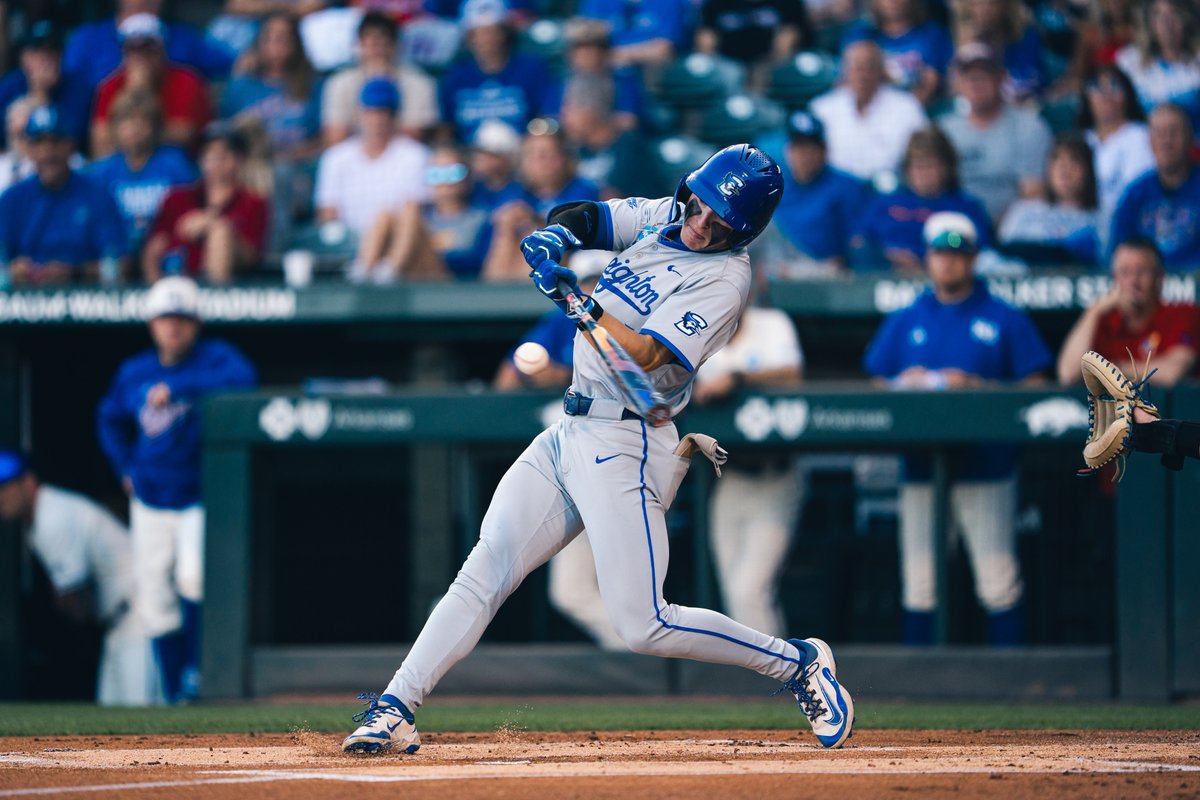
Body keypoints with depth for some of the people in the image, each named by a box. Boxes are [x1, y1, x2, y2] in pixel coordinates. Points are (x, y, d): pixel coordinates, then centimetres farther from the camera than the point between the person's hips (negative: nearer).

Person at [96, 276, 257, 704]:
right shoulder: (134, 372, 5)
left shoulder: (214, 357, -8)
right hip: (150, 502, 4)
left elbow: (242, 378, -32)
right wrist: (127, 469, 12)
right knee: (154, 601, 3)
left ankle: (195, 667, -12)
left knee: (193, 574, -27)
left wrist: (177, 388, -32)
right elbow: (110, 418, 24)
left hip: (201, 497, -4)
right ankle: (175, 694, 13)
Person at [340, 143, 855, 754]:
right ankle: (393, 708, -1)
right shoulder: (663, 218, 9)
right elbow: (582, 218, 13)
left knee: (643, 628, -12)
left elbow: (643, 354, -22)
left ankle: (798, 663, 4)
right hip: (569, 432, 7)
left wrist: (577, 299, -29)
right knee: (482, 576, -1)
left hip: (624, 445, -7)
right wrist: (558, 234, -9)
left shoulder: (723, 278, -14)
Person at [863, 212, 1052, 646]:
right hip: (921, 470, 3)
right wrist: (905, 383, -6)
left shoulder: (1004, 319, 6)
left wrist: (976, 387, -12)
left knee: (998, 583, -8)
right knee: (919, 585, 2)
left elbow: (1034, 388, 1)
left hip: (987, 469, -3)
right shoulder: (905, 321, 15)